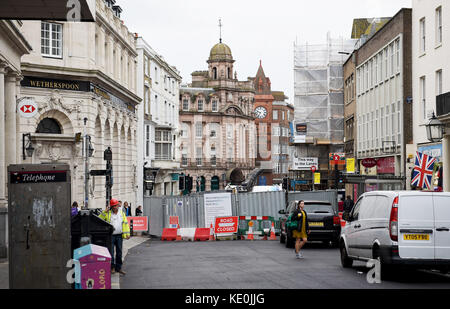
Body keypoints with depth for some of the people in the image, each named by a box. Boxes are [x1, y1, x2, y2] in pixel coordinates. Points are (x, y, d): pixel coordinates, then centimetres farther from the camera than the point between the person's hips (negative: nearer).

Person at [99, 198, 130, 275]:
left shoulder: (122, 213, 9)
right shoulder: (108, 213, 2)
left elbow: (125, 223, 9)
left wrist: (127, 233, 1)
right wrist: (105, 212, -14)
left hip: (119, 236, 3)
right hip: (111, 235, -3)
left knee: (119, 252, 7)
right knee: (111, 252, -5)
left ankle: (118, 268, 15)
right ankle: (112, 267, 6)